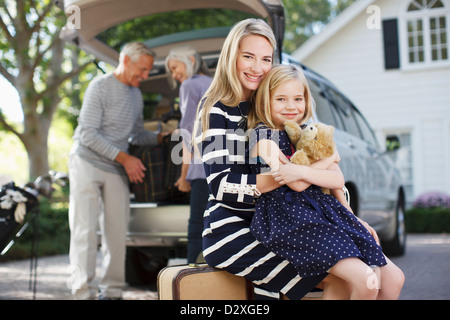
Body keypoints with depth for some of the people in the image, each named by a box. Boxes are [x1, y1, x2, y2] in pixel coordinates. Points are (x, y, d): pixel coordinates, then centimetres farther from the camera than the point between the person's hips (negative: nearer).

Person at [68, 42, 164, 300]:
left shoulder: (136, 95, 13)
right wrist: (124, 158, -18)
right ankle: (82, 292, -2)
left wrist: (163, 137, 7)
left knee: (117, 232, 3)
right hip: (87, 164, -6)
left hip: (116, 171, 6)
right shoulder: (100, 87, -10)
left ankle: (111, 291, 12)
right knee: (85, 230, -6)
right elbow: (88, 134, -16)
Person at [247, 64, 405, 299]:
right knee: (365, 281, -22)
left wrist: (303, 171, -14)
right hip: (288, 218, -7)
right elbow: (297, 185, -11)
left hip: (323, 211, 7)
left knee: (393, 278, 1)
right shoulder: (263, 136, -4)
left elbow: (338, 180, 3)